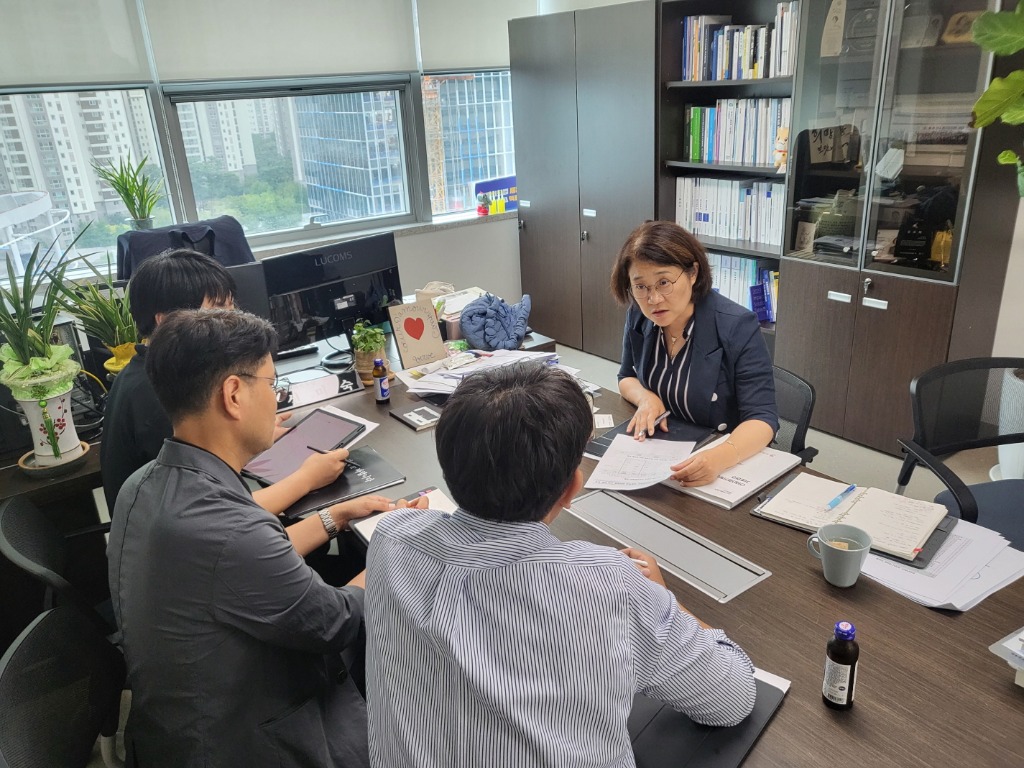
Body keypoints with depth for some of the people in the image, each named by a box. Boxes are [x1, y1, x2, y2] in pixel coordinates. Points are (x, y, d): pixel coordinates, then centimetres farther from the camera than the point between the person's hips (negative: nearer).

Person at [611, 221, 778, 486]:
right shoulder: (638, 317, -6)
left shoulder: (737, 327, -19)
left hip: (731, 461, -3)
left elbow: (762, 418, -21)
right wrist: (646, 398, -12)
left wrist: (719, 458, -40)